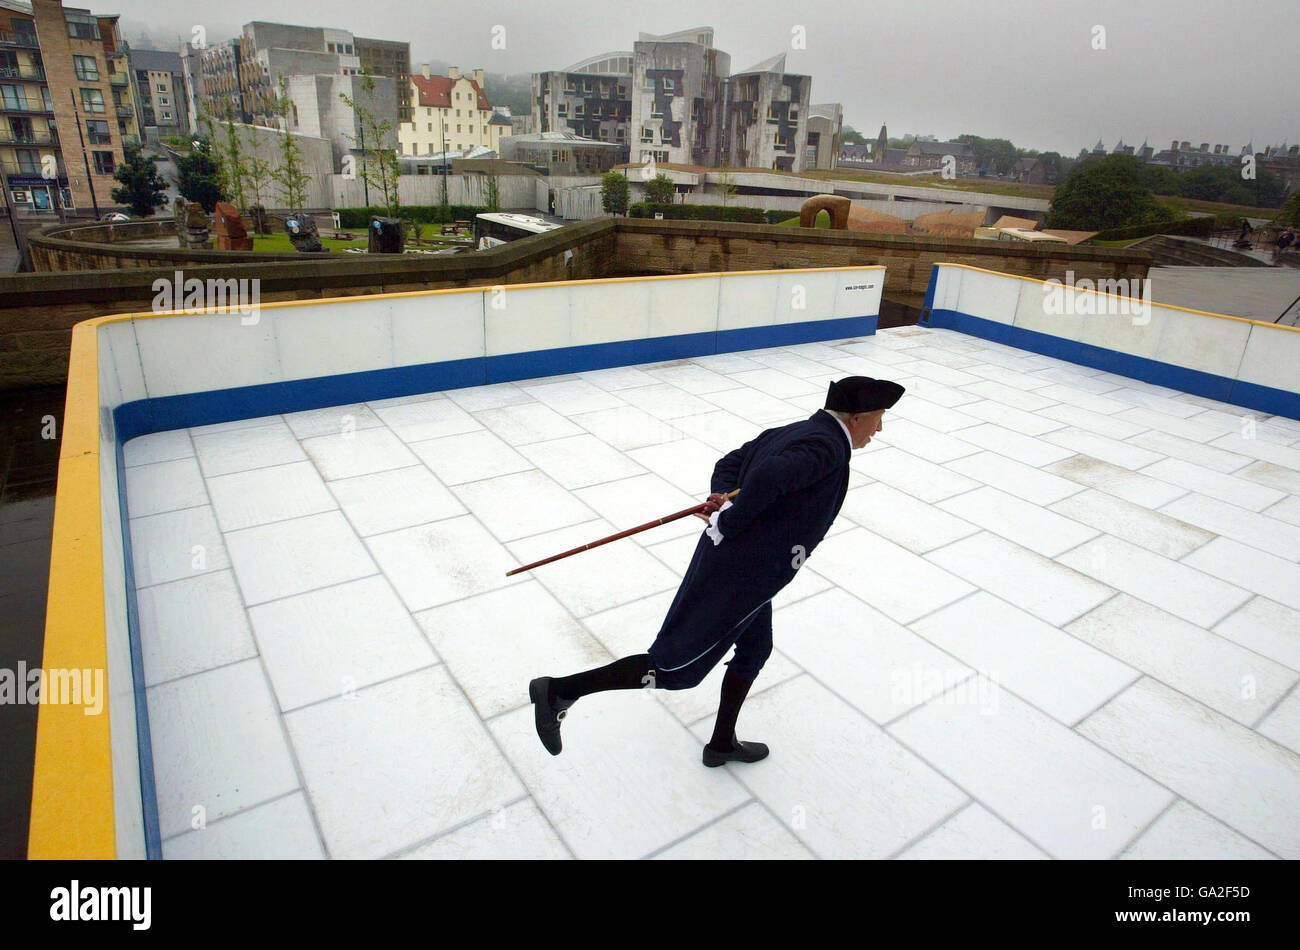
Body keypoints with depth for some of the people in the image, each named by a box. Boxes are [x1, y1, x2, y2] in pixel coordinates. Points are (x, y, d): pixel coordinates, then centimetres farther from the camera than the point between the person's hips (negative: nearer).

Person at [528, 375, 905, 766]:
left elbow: (729, 464, 13)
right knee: (677, 667, 0)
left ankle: (722, 743, 43)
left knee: (755, 650, 27)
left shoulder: (787, 433, 12)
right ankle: (562, 690, 3)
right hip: (741, 577, -10)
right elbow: (770, 476, -34)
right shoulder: (827, 446, -17)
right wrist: (728, 522, -20)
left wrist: (722, 497, -6)